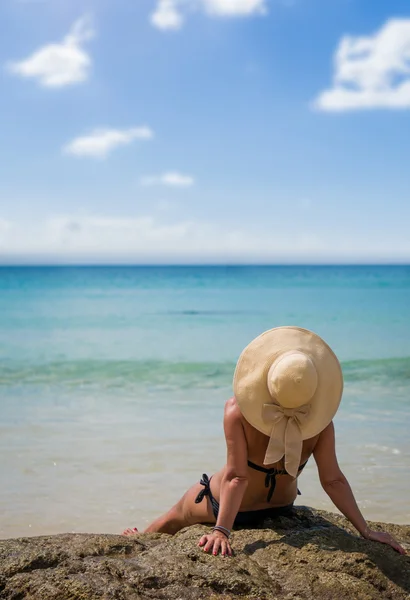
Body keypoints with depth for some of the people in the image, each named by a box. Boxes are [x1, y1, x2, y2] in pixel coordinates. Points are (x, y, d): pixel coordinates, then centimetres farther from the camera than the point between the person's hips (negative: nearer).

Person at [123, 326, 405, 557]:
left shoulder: (237, 412, -37)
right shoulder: (321, 422, -30)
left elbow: (237, 477, -35)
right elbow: (333, 480, -25)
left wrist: (221, 531, -32)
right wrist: (366, 530, -16)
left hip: (223, 506, -3)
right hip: (280, 508, 3)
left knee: (173, 518, 29)